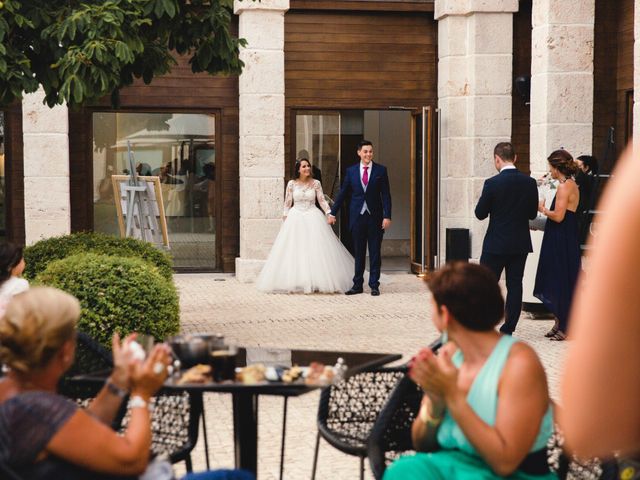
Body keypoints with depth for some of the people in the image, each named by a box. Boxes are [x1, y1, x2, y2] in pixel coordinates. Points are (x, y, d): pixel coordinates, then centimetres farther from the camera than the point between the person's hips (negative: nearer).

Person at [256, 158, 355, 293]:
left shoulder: (316, 183, 1)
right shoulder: (292, 184, 1)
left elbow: (322, 200, 1)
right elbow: (287, 202, 6)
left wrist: (329, 213, -11)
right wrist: (285, 217, 2)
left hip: (313, 217, 0)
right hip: (296, 217, 0)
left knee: (315, 250, -4)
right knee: (295, 250, -1)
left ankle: (316, 281, 1)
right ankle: (297, 282, 4)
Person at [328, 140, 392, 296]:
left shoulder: (381, 170, 0)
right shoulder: (351, 171, 4)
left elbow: (386, 195, -2)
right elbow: (343, 193, 10)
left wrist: (387, 216, -10)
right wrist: (333, 213, 9)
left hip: (375, 217, -1)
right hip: (357, 216, 1)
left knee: (375, 252, 3)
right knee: (358, 253, 8)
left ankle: (374, 285, 10)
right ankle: (357, 285, 14)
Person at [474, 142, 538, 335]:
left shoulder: (492, 183, -14)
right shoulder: (529, 183, -2)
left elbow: (480, 214, -7)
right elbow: (532, 214, 6)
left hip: (496, 244, -3)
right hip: (521, 244, 3)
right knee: (515, 285, 7)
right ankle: (508, 330, 8)